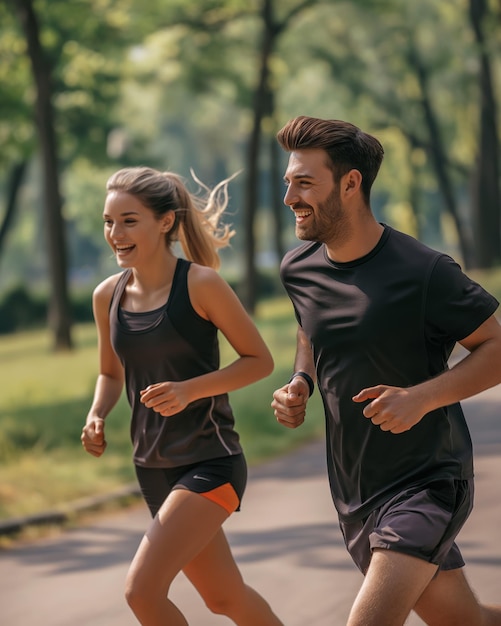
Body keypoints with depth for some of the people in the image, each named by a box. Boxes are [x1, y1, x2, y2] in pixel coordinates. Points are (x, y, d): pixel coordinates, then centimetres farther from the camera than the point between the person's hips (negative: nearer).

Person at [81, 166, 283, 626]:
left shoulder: (201, 285, -14)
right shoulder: (107, 296, 2)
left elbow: (259, 360, -8)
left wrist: (189, 390, -21)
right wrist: (97, 417, -3)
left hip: (210, 462, -6)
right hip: (153, 467, 7)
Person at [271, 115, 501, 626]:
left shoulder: (422, 272, -18)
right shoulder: (298, 270, 2)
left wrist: (421, 397, -25)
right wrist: (299, 385, 3)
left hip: (426, 482, -6)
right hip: (354, 489, 6)